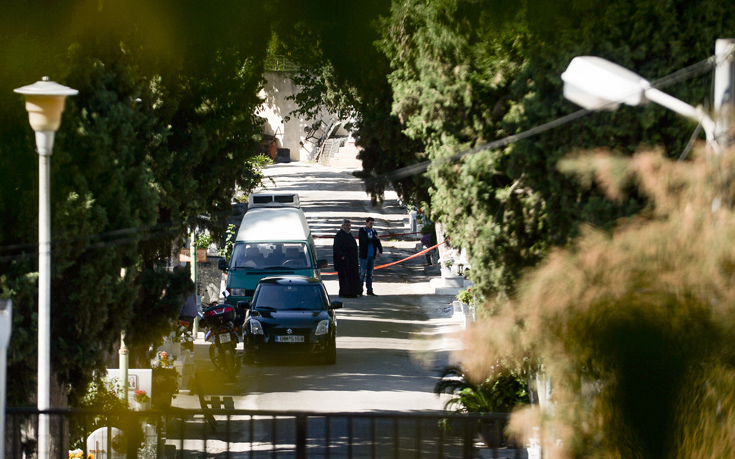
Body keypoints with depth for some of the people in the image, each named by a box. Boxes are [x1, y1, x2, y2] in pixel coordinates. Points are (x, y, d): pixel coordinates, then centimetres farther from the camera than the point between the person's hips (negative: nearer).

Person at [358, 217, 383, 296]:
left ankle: (369, 290, 13)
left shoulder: (373, 231, 11)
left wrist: (380, 251, -12)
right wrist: (374, 238, -8)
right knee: (362, 273, -5)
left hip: (372, 256, 5)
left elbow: (378, 242, 3)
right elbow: (366, 240, -19)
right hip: (364, 255, -5)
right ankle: (360, 290, 1)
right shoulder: (362, 231, -4)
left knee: (370, 273, 9)